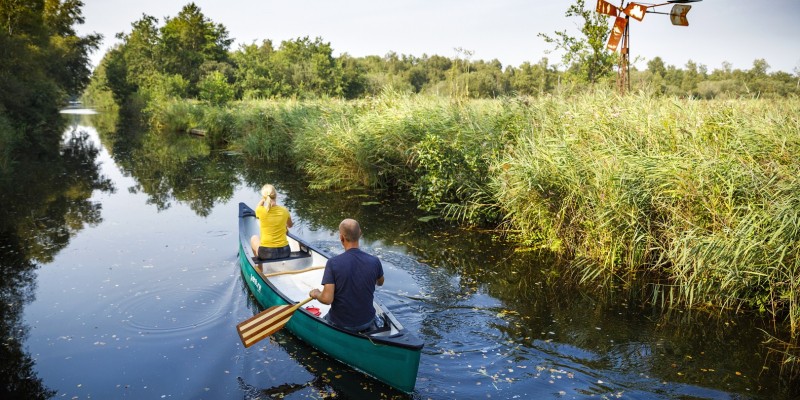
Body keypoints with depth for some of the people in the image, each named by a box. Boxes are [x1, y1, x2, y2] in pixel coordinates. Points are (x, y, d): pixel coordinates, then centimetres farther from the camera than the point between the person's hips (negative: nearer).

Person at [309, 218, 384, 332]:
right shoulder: (374, 261, -15)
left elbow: (327, 299, -24)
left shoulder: (333, 263, -23)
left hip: (341, 324, -1)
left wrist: (315, 294, -3)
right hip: (367, 322, 1)